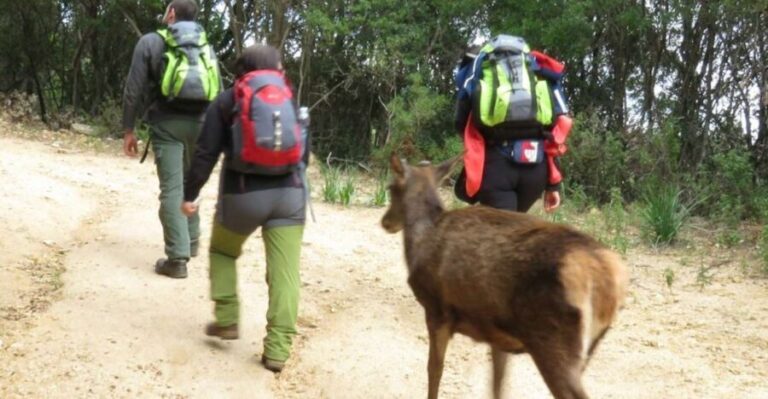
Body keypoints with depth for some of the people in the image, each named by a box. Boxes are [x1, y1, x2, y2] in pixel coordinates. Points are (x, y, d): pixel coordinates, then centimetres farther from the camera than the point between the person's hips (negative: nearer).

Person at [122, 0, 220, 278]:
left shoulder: (151, 42, 1)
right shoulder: (206, 45, 12)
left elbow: (134, 90, -4)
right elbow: (218, 91, 11)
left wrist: (129, 129, 2)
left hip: (167, 123, -4)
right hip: (200, 122, 4)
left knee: (172, 189, -4)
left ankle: (177, 258, -8)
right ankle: (192, 241, 32)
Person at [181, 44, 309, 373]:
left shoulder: (225, 103, 4)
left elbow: (206, 154, -2)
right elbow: (304, 152, 14)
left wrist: (190, 194, 5)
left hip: (243, 194, -1)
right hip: (288, 193, 1)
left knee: (222, 252, 25)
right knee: (284, 271, -1)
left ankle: (226, 320, 19)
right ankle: (278, 348, -6)